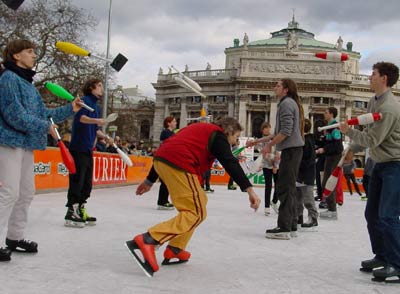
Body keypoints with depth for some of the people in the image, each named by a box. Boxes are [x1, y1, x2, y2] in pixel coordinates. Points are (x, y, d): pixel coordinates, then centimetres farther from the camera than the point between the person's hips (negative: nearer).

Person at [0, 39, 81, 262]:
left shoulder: (28, 84, 17)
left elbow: (44, 113, 19)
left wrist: (70, 109, 14)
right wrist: (46, 127, -13)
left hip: (26, 144, 10)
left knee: (27, 193, 14)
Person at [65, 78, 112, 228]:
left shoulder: (96, 106, 20)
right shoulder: (85, 101, -6)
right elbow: (81, 117, -26)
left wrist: (106, 137, 13)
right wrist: (96, 120, -40)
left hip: (88, 149, 9)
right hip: (78, 148, -9)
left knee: (87, 183, 11)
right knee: (77, 181, -9)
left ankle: (80, 210, 18)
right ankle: (71, 213, -6)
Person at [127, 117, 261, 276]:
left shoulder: (200, 129, 32)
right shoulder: (218, 136, 8)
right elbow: (231, 163, -9)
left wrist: (150, 180, 33)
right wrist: (249, 189, -16)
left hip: (160, 161, 9)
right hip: (179, 165, -9)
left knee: (199, 201, 21)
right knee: (196, 213, -7)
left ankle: (175, 249, 16)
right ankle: (147, 241, -22)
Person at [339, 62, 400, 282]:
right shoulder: (374, 101, 7)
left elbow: (372, 140, -21)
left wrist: (348, 132, -9)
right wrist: (351, 150, 18)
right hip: (381, 164, 10)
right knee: (371, 213, 13)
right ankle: (381, 256, 25)